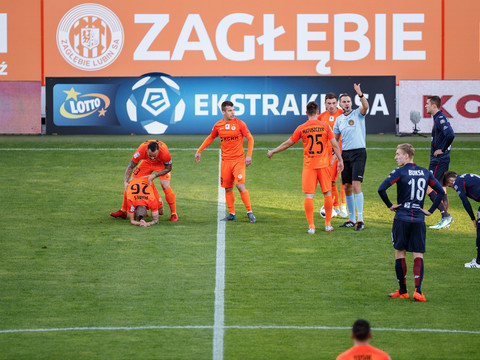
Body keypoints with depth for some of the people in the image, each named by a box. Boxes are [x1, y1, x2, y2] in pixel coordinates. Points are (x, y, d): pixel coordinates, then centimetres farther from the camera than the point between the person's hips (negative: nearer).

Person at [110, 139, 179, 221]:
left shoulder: (164, 152, -42)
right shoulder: (141, 150, -39)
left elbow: (168, 168, -21)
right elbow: (130, 167, -26)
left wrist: (154, 176, -31)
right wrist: (125, 182, -38)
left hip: (161, 164, -2)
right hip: (147, 163, 2)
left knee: (166, 186, -22)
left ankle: (173, 214, -7)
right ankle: (123, 211, 12)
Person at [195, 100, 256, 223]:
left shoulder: (239, 124, -6)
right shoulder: (218, 125, 4)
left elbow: (250, 138, -2)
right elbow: (210, 138, 21)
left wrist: (249, 155, -12)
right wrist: (199, 151, 20)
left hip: (238, 160, -4)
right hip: (225, 161, 4)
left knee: (240, 185, -15)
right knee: (228, 188, 5)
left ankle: (249, 212, -8)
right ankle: (231, 214, 16)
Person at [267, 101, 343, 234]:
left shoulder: (301, 128, -2)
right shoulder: (325, 126, -2)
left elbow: (287, 143, 4)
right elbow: (334, 144, -3)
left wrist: (272, 151, 18)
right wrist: (340, 160, 8)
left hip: (309, 165, -1)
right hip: (323, 164, 1)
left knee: (309, 195, 0)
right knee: (327, 193, 12)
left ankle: (311, 226, -5)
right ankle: (328, 224, 16)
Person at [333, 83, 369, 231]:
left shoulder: (358, 114, -1)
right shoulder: (339, 119, 13)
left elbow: (365, 106, -24)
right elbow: (335, 139, 20)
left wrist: (360, 95, -40)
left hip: (358, 152, -6)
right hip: (345, 153, 6)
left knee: (356, 185, -14)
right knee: (347, 187, 6)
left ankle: (360, 220, -14)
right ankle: (351, 220, 15)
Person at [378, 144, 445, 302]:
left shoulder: (400, 172, -6)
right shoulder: (425, 173, 8)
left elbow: (381, 189, -16)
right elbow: (441, 192, 9)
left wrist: (390, 205, -2)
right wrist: (430, 210, 9)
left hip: (402, 218, -3)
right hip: (419, 218, 3)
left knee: (400, 253, 9)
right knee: (418, 255, 3)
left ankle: (402, 291, 12)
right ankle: (418, 290, -12)